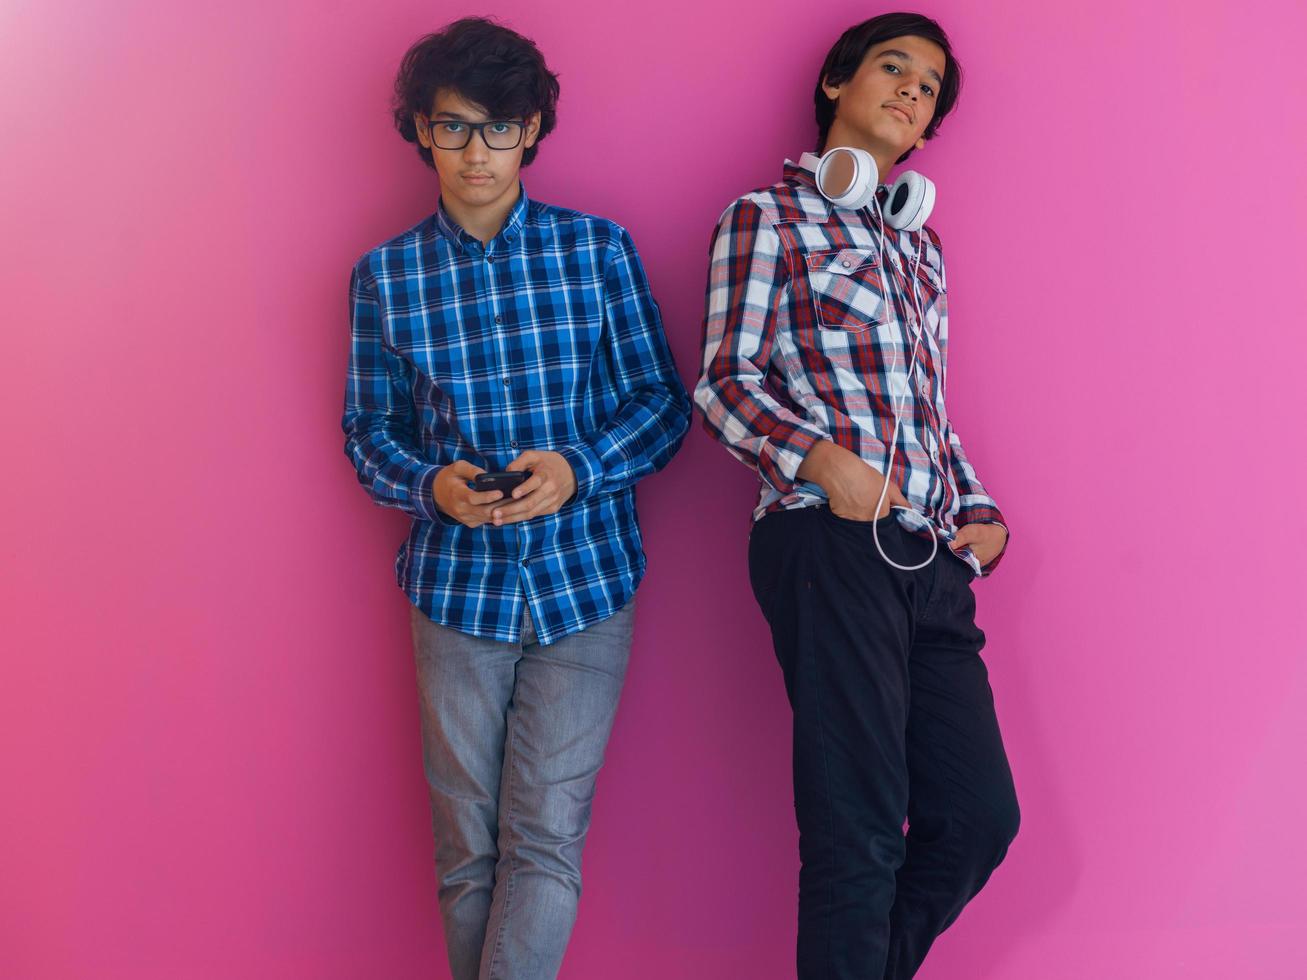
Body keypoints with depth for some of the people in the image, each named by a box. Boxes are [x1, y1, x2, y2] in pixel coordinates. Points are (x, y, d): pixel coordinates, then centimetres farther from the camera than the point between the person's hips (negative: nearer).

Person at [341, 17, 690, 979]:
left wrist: (579, 468, -17)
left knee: (546, 842, -4)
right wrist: (429, 486, -15)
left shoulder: (600, 249, 0)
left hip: (586, 583, -1)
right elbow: (368, 430, 7)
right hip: (455, 588, 1)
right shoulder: (385, 275, 3)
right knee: (467, 851, 9)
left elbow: (664, 402, 2)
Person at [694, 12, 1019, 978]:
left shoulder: (921, 245, 24)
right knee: (860, 828, -5)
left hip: (928, 557, 7)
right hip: (830, 545, -7)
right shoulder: (769, 217, 4)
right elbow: (725, 383, -3)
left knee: (979, 813, 5)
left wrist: (980, 510, 11)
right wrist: (825, 461, -20)